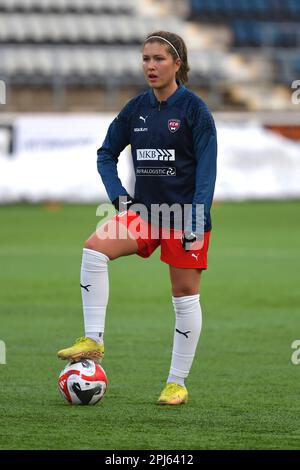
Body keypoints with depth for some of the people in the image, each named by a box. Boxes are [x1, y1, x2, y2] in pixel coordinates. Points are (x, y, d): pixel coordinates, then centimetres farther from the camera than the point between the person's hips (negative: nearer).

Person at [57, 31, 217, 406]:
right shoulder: (136, 109, 5)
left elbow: (206, 166, -10)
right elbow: (107, 154, 16)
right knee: (94, 248, -20)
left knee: (185, 295, 2)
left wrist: (196, 220, -17)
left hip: (184, 214, -4)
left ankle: (177, 382, 12)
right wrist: (118, 195, 0)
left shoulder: (193, 108, -8)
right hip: (145, 209, 4)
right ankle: (92, 340, -18)